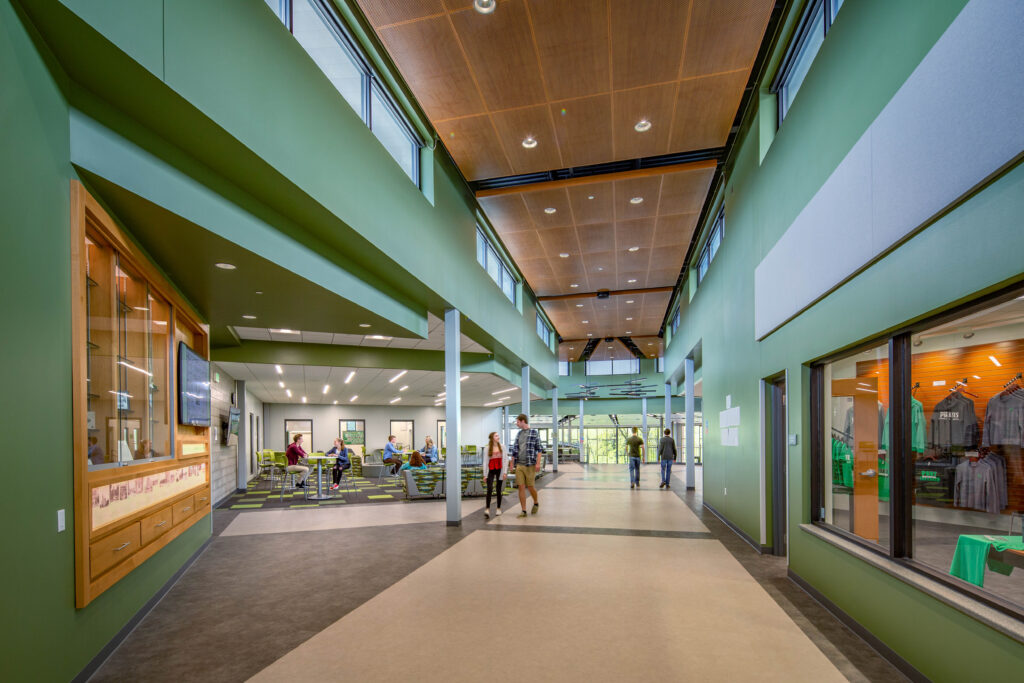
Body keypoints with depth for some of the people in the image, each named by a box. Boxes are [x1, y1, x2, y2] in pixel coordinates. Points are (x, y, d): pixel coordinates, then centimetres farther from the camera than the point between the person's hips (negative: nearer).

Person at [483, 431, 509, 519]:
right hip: (491, 470, -1)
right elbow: (485, 461, 3)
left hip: (499, 470, 1)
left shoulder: (502, 447, 2)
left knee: (498, 490, 7)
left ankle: (498, 509, 19)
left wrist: (505, 472, -4)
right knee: (489, 489, -13)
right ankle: (487, 509, -12)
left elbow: (505, 459, 2)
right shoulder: (488, 448, 1)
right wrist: (485, 474, 0)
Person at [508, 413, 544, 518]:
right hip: (519, 465, 4)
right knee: (521, 487, 0)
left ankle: (536, 503, 29)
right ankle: (524, 510, 6)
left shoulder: (534, 433, -2)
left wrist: (538, 463, -12)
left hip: (530, 465, -4)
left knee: (530, 486, 1)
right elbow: (514, 449, 16)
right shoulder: (518, 434, 13)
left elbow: (539, 449, -5)